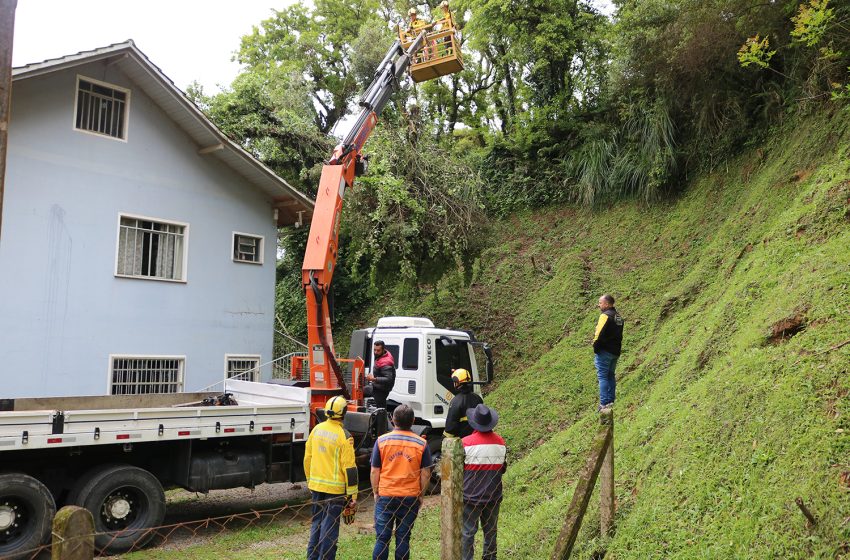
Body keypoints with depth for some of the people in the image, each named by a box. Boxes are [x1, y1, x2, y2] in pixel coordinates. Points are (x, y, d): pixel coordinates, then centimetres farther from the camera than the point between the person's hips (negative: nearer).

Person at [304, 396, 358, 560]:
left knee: (317, 523, 19)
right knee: (329, 527, 2)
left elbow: (307, 458, 10)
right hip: (335, 488, -6)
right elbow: (349, 467, -15)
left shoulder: (317, 429, 2)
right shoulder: (344, 436, -16)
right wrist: (352, 494, -9)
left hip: (316, 486, 6)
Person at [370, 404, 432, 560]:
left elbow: (375, 472, -2)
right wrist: (421, 495, 11)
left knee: (382, 539, 7)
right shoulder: (421, 443, -4)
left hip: (385, 496, 0)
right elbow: (425, 474, -1)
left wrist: (376, 493, 9)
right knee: (403, 538, 9)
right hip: (410, 498, 1)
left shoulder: (382, 441, -5)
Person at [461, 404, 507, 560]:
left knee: (467, 532, 5)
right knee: (490, 531, 17)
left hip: (471, 496, -4)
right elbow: (503, 469, 6)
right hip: (493, 496, 4)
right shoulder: (500, 442, -5)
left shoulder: (466, 442, -17)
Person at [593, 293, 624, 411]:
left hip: (604, 352, -8)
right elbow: (619, 335, 15)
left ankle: (604, 403, -7)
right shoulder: (618, 317, 13)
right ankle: (611, 401, 19)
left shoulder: (605, 316, -15)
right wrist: (617, 349, 17)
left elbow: (599, 334, -21)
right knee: (611, 376, 16)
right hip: (615, 352, 8)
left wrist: (595, 349, -11)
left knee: (602, 376, -5)